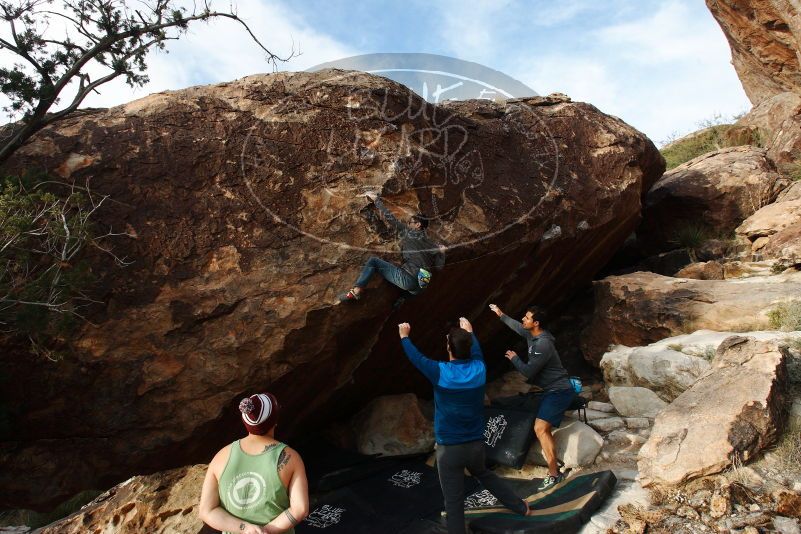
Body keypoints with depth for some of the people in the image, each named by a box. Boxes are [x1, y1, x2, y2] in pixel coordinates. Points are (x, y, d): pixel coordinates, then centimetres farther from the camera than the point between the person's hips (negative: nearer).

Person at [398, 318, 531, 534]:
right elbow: (476, 350, 16)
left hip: (449, 449, -5)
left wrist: (404, 337, 17)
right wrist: (469, 332, 33)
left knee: (454, 502, 5)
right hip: (476, 444, 5)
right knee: (484, 474, 34)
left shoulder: (440, 372, -17)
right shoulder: (479, 370, -7)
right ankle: (521, 507, 46)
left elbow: (416, 358, 0)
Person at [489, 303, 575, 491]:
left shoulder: (542, 344, -26)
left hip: (559, 391, -11)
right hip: (554, 389, 11)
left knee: (540, 429, -17)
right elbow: (517, 326, 27)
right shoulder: (532, 334, 3)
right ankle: (554, 462, 27)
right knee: (545, 429, 17)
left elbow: (528, 372, -22)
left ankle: (554, 475, -14)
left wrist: (514, 358, -7)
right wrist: (501, 315, 32)